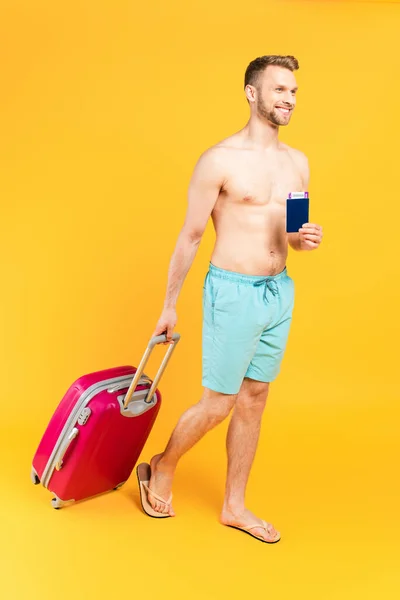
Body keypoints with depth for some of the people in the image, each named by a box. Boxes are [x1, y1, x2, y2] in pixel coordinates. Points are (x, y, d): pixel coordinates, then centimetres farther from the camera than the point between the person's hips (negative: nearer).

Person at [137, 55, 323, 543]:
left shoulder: (297, 163, 9)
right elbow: (189, 237, -6)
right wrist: (169, 306, -2)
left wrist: (306, 240, -7)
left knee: (254, 399, 12)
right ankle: (160, 470, 28)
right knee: (218, 404, 0)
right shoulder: (220, 160, -10)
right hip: (233, 292, -6)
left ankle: (234, 507, 26)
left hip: (280, 291, 6)